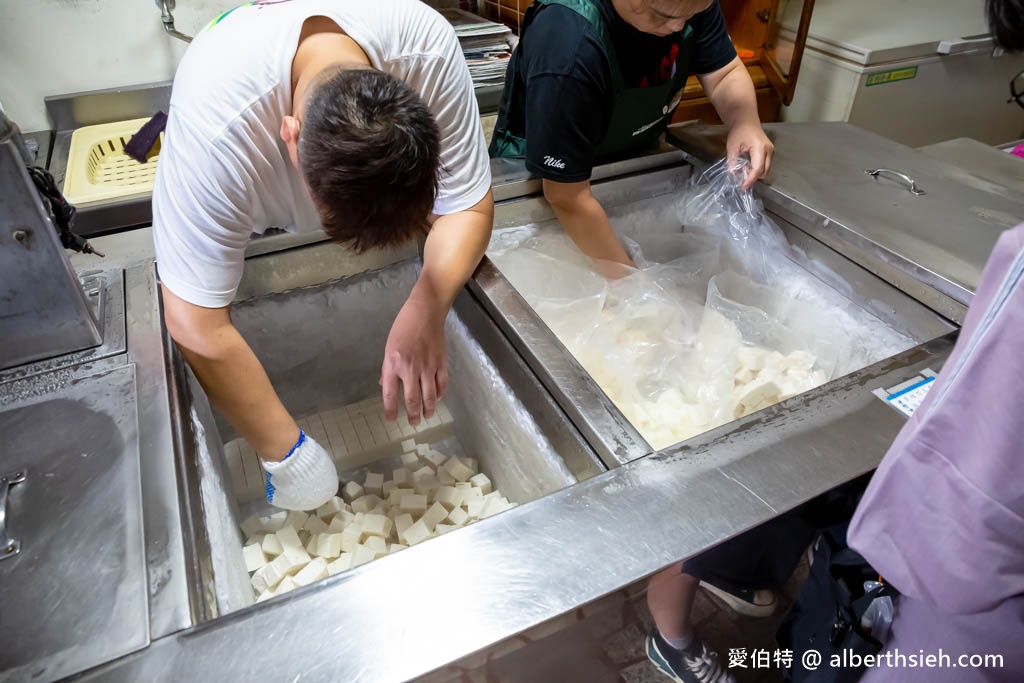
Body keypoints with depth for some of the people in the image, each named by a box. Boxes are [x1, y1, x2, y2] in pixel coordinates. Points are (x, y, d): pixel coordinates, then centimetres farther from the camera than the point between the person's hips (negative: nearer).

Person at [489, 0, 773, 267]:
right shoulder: (568, 47, -40)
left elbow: (726, 74, -9)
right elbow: (568, 198, -35)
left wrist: (745, 121, -32)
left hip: (632, 154, 6)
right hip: (543, 173, -5)